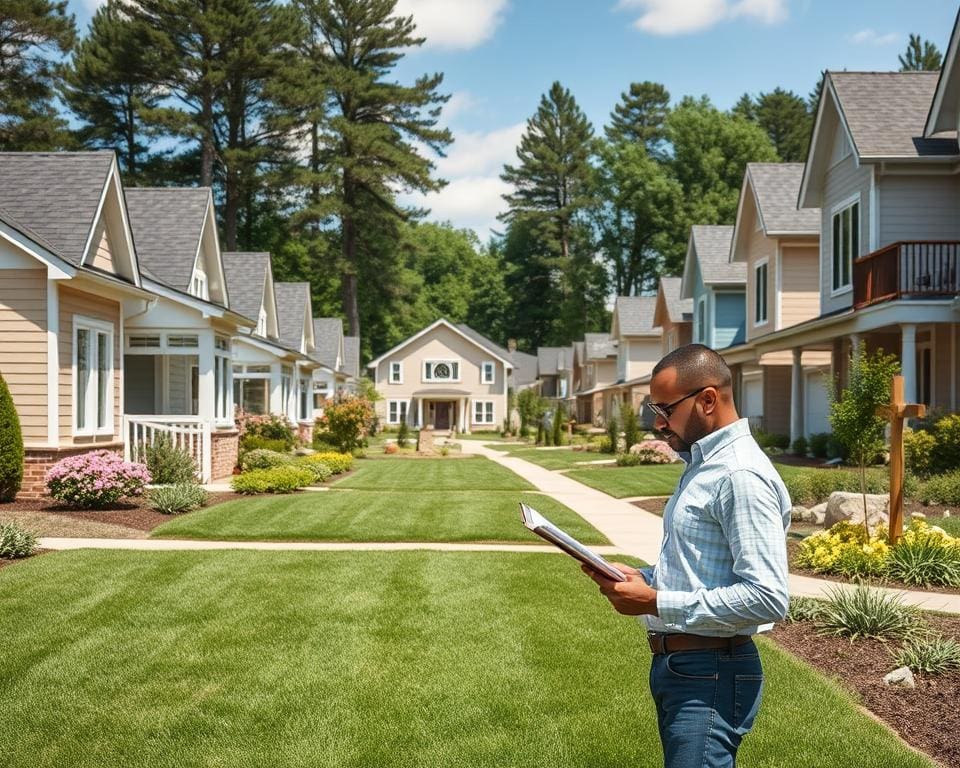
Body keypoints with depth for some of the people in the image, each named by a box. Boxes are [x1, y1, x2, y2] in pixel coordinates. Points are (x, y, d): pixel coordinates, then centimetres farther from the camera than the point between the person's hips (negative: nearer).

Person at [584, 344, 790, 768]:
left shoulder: (741, 475, -18)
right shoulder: (702, 465, 14)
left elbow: (768, 598, -24)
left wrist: (656, 602, -22)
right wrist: (643, 577, 5)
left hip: (709, 676, -10)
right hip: (678, 667, 10)